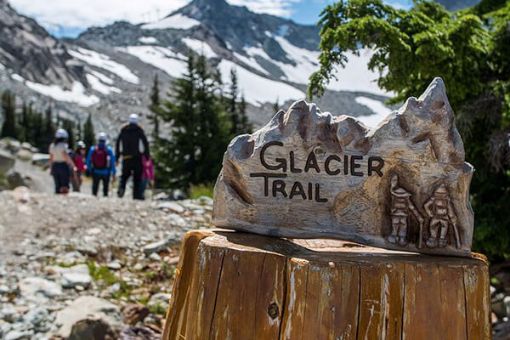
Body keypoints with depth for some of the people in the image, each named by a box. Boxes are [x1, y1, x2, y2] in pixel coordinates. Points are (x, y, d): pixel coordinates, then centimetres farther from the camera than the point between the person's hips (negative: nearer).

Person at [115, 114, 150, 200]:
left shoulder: (123, 130, 10)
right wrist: (147, 155, -1)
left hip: (126, 157, 3)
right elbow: (145, 143, -5)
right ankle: (137, 194, -2)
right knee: (137, 176, 2)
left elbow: (118, 143, 11)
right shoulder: (139, 130, 0)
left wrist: (117, 156, 16)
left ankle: (121, 188, -12)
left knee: (124, 175, 13)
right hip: (137, 156, -3)